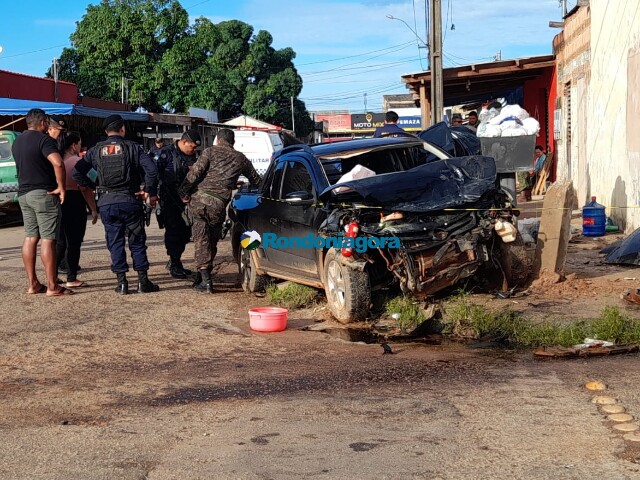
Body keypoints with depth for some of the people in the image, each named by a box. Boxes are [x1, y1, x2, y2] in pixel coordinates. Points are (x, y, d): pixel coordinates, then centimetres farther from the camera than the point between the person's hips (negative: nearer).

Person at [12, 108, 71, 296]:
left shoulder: (17, 142, 14)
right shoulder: (43, 140, -13)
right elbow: (58, 163, -27)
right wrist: (61, 187, -18)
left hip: (24, 194, 8)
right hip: (43, 193, -8)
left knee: (30, 238, 10)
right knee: (48, 239, -6)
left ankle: (33, 284, 13)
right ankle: (52, 287, -5)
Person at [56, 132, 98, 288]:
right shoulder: (78, 162, -11)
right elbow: (85, 189, -16)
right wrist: (94, 209, -10)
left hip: (58, 203, 7)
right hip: (75, 203, -7)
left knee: (60, 242, 18)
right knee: (74, 243, 1)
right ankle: (71, 279, 2)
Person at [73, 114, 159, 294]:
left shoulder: (96, 150, 5)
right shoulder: (132, 147, -2)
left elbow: (77, 172, 1)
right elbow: (151, 169, -13)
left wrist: (92, 187, 11)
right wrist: (149, 192, -1)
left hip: (106, 203, 2)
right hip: (130, 200, -2)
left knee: (115, 242, 9)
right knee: (137, 241, 8)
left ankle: (122, 282, 7)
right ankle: (143, 281, 9)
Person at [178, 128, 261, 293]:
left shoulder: (211, 151, 7)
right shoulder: (240, 159, 16)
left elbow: (195, 172, -6)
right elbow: (256, 180, 28)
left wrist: (184, 192, 1)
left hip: (199, 199, -1)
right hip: (218, 205, 1)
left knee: (201, 240, 2)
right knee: (212, 241, 17)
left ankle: (205, 279, -7)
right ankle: (203, 277, 22)